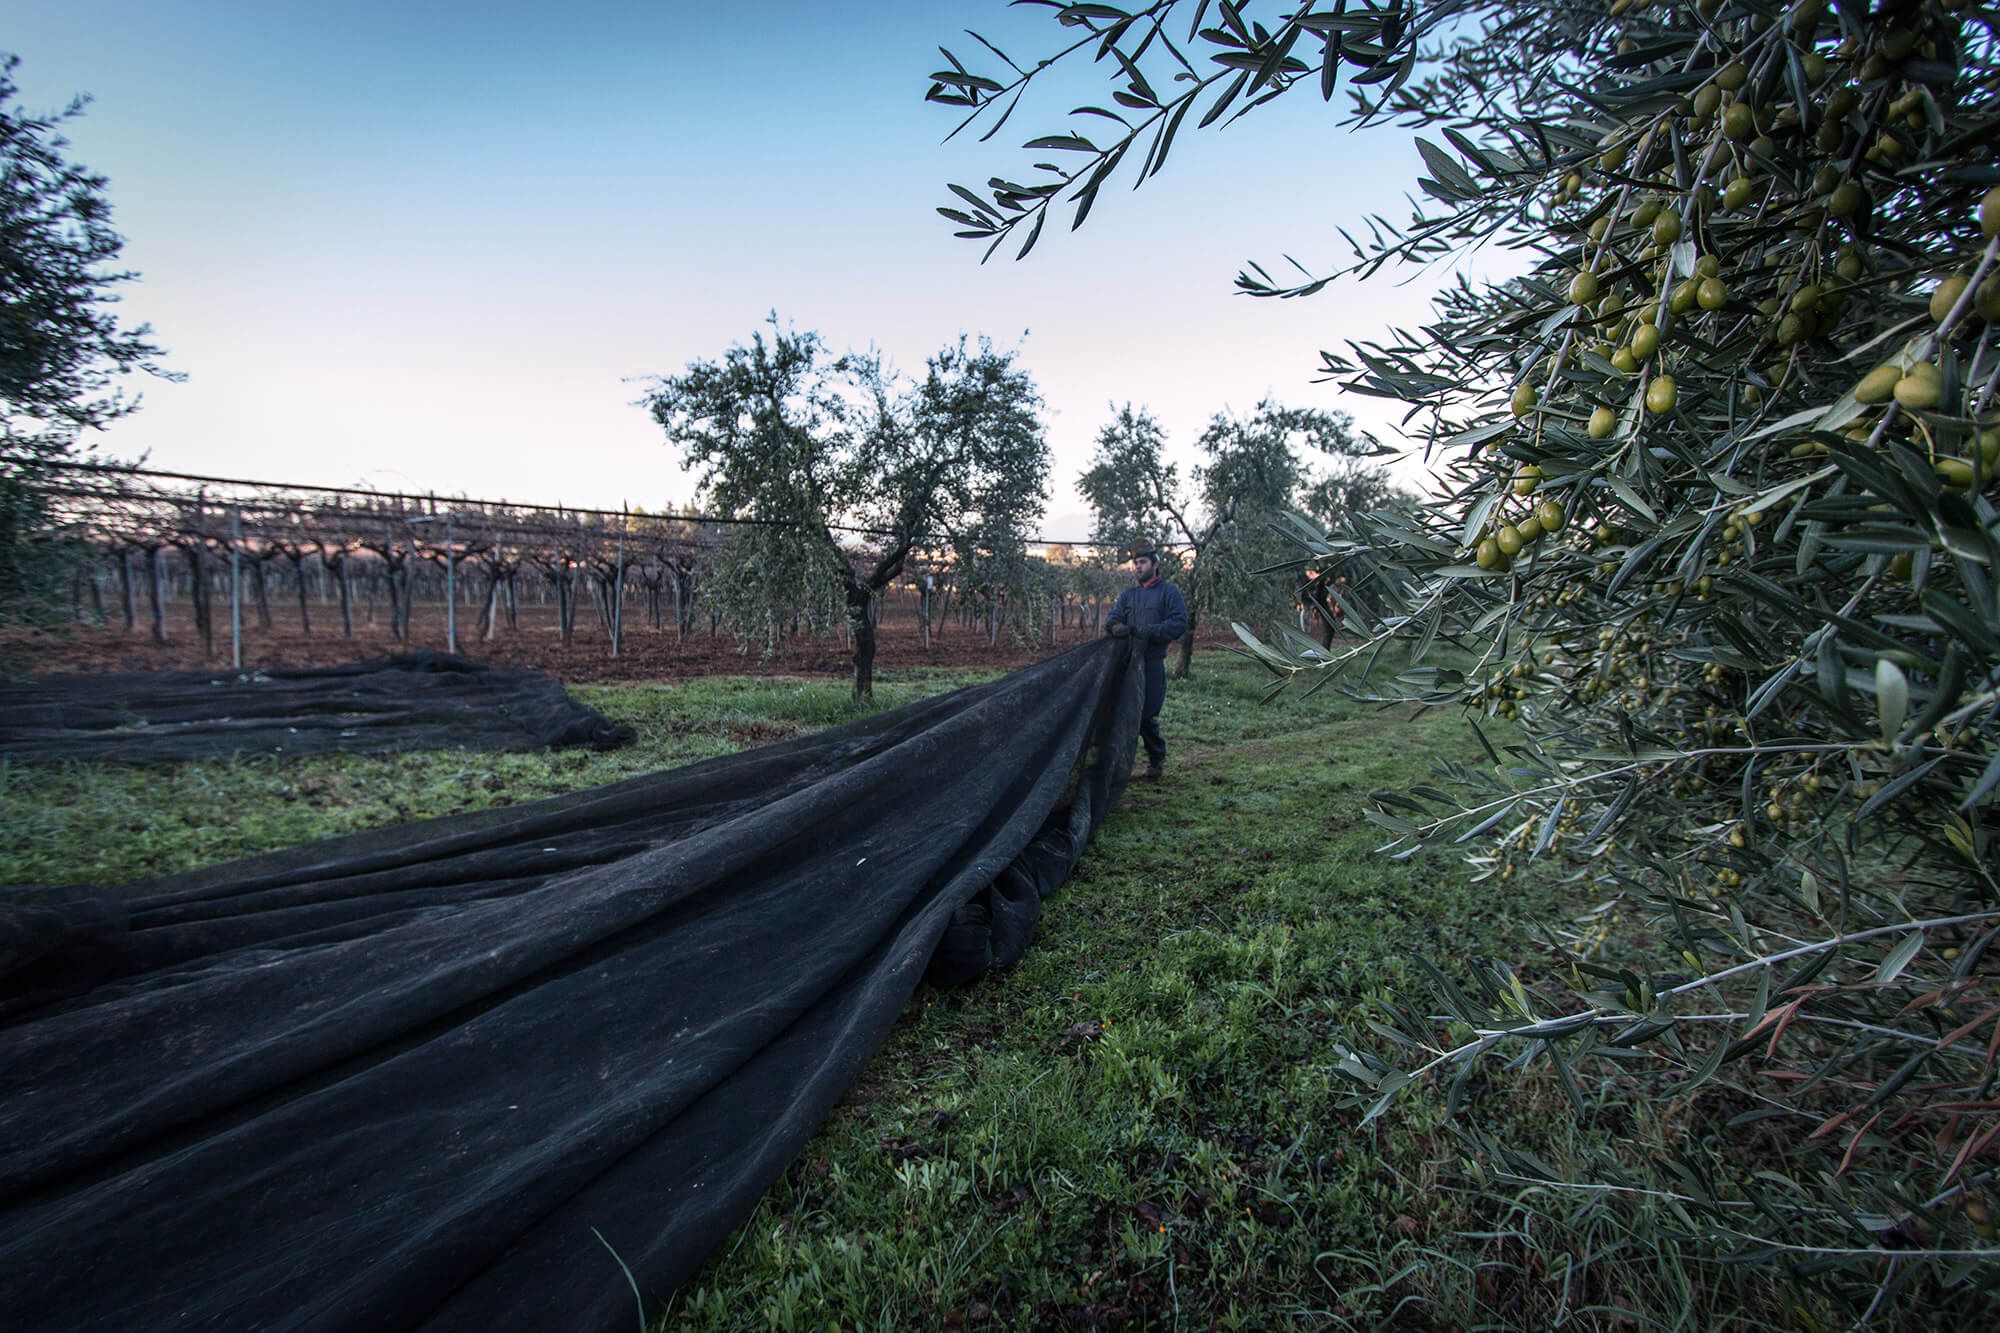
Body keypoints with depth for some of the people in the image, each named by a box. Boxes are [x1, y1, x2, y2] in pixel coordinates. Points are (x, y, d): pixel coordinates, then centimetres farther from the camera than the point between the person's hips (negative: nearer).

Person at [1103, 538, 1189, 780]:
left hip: (1152, 663, -4)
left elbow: (1180, 623, -7)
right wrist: (1116, 627, -20)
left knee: (1147, 714, -4)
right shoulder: (1127, 594, 16)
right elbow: (1112, 617, 5)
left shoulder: (1169, 592, 2)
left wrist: (1151, 631, -20)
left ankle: (1157, 758, 16)